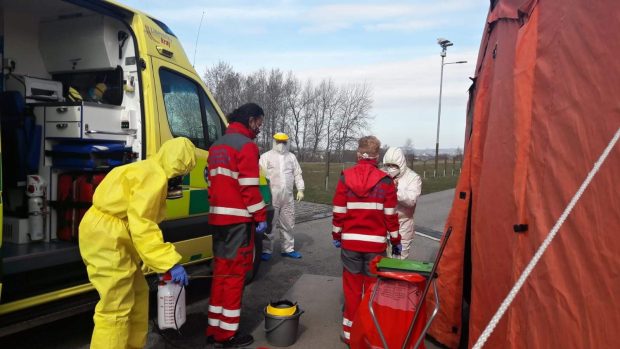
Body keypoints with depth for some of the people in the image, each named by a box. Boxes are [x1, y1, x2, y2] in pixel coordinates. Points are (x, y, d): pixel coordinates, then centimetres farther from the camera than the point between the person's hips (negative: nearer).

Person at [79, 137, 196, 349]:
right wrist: (170, 262, -26)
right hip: (106, 237, -11)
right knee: (116, 308, -6)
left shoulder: (149, 171, 17)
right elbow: (141, 225, -26)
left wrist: (162, 261, 18)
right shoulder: (155, 176, -16)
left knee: (137, 295, 19)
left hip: (110, 236, 11)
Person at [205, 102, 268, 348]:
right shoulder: (245, 145, -10)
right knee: (235, 273, -1)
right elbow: (249, 187, -17)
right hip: (238, 219, -9)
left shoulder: (217, 146, 18)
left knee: (221, 270, 14)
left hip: (218, 217, 9)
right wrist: (261, 216, -11)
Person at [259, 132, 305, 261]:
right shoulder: (266, 156, 2)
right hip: (271, 197, -4)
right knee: (270, 224, -2)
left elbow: (297, 174, 14)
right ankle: (266, 250, 6)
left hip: (288, 197, 4)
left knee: (288, 224, 11)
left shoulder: (292, 157, 15)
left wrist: (300, 190, 5)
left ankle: (288, 248, 21)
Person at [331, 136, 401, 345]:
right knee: (373, 288, 9)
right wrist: (395, 241, 8)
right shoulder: (385, 181, -6)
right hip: (376, 243, -1)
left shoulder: (345, 178, -3)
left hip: (350, 242, 1)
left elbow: (338, 211, 0)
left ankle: (350, 330, 19)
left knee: (352, 287, 11)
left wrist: (336, 235, 12)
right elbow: (391, 215, -3)